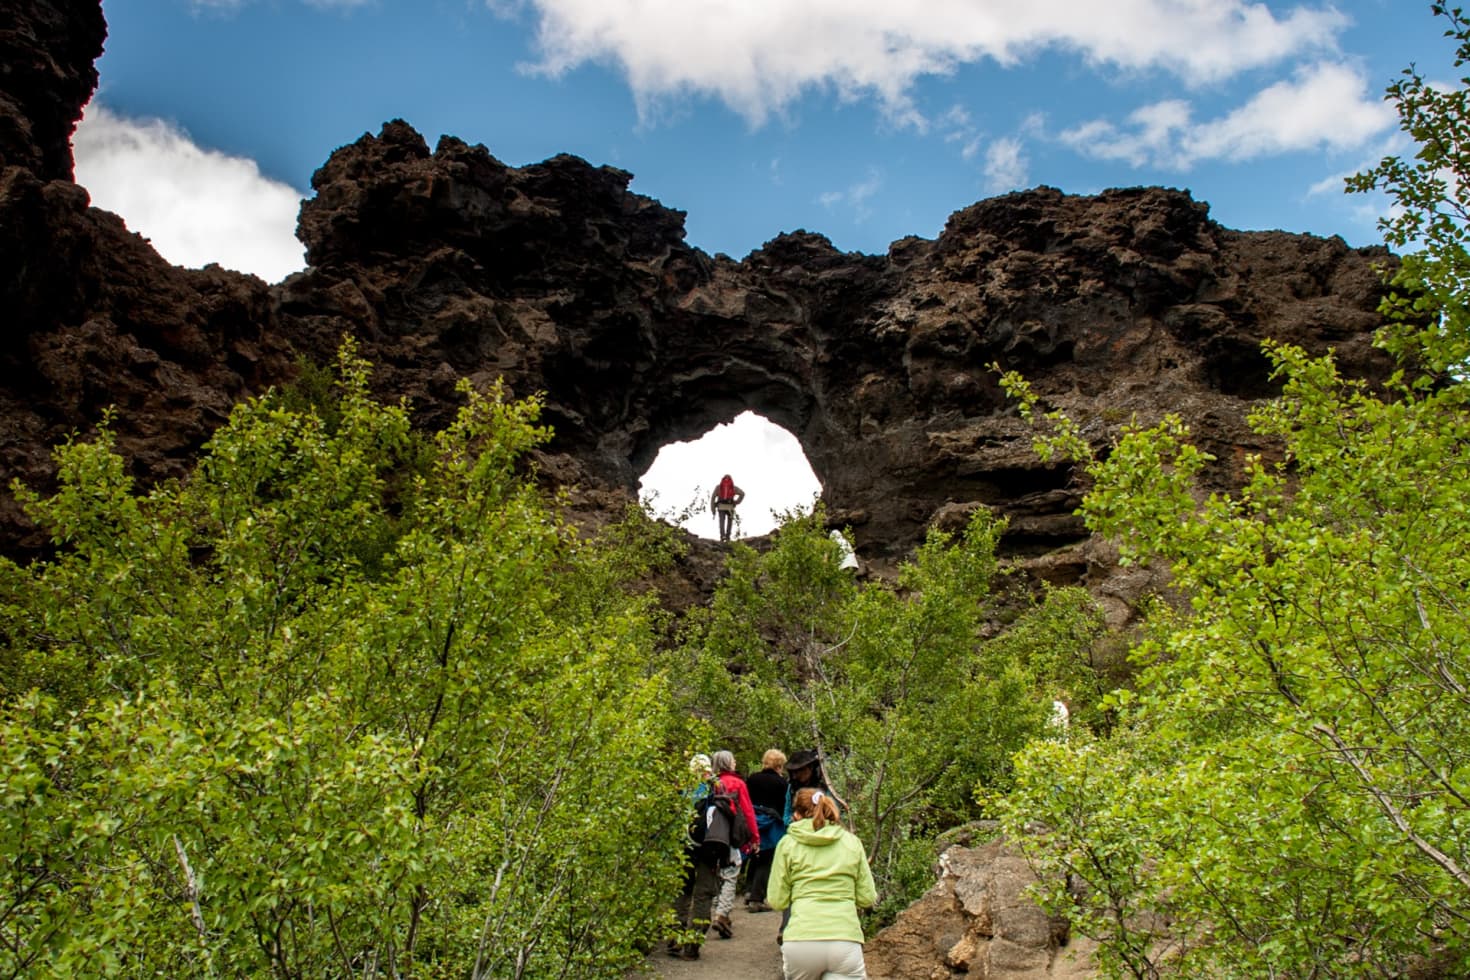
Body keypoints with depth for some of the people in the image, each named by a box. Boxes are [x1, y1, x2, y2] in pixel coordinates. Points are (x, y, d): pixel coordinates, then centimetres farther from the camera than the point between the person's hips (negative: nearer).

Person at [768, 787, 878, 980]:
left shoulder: (788, 843, 8)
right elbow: (867, 898, 10)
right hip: (846, 940, 0)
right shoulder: (852, 841, 12)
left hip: (800, 941, 0)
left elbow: (777, 901, 7)